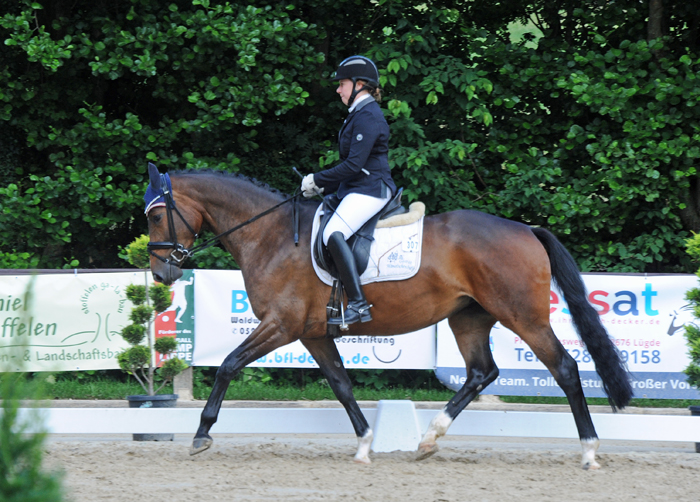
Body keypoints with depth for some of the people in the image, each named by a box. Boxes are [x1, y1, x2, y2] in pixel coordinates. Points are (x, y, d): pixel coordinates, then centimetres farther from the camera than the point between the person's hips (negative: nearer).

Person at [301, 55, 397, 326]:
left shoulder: (368, 116, -14)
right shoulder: (359, 114, 19)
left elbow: (354, 164, -21)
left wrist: (318, 179, -12)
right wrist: (322, 188, 15)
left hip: (370, 189, -11)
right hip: (354, 188, 11)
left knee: (334, 233, -30)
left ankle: (358, 304, -33)